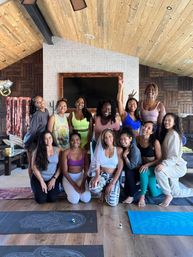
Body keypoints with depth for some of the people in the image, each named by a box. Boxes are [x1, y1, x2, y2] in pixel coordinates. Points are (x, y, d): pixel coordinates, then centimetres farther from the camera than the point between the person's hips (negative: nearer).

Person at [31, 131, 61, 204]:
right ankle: (39, 190, 18)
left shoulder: (57, 150, 0)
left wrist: (54, 179, -10)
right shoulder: (37, 151, -7)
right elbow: (34, 167, -10)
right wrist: (42, 182, -13)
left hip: (53, 178, 2)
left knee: (52, 199, -15)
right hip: (38, 178, -1)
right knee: (41, 199, -16)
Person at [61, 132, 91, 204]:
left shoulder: (84, 152, -5)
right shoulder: (66, 153, -13)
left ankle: (76, 191, 16)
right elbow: (64, 171, -13)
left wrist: (83, 184, -16)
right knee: (74, 200, -22)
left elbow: (86, 169, -3)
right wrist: (74, 185, -19)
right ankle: (71, 191, 12)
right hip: (68, 177, -2)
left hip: (81, 176, 3)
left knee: (86, 199, -16)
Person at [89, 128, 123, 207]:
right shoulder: (100, 148, -2)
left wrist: (112, 184, -16)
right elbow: (97, 164, -2)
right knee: (93, 188, -33)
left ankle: (107, 190, 15)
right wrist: (97, 175, -21)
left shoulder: (119, 150, -7)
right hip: (102, 175, 1)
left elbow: (120, 168, -9)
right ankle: (103, 188, 5)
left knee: (113, 203, -19)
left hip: (113, 177, -1)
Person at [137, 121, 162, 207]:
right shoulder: (138, 139, -7)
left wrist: (147, 165, -25)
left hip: (152, 167, -5)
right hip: (142, 165, 5)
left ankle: (142, 196, 0)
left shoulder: (155, 142, -20)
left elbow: (159, 159, -15)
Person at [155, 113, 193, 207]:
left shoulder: (173, 134, -18)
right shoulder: (166, 133, 11)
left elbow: (175, 156, -24)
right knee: (175, 193, 15)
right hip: (172, 166, 9)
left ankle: (168, 195, -18)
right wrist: (163, 164, -1)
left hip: (178, 166, -9)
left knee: (159, 170, -35)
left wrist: (163, 164, -37)